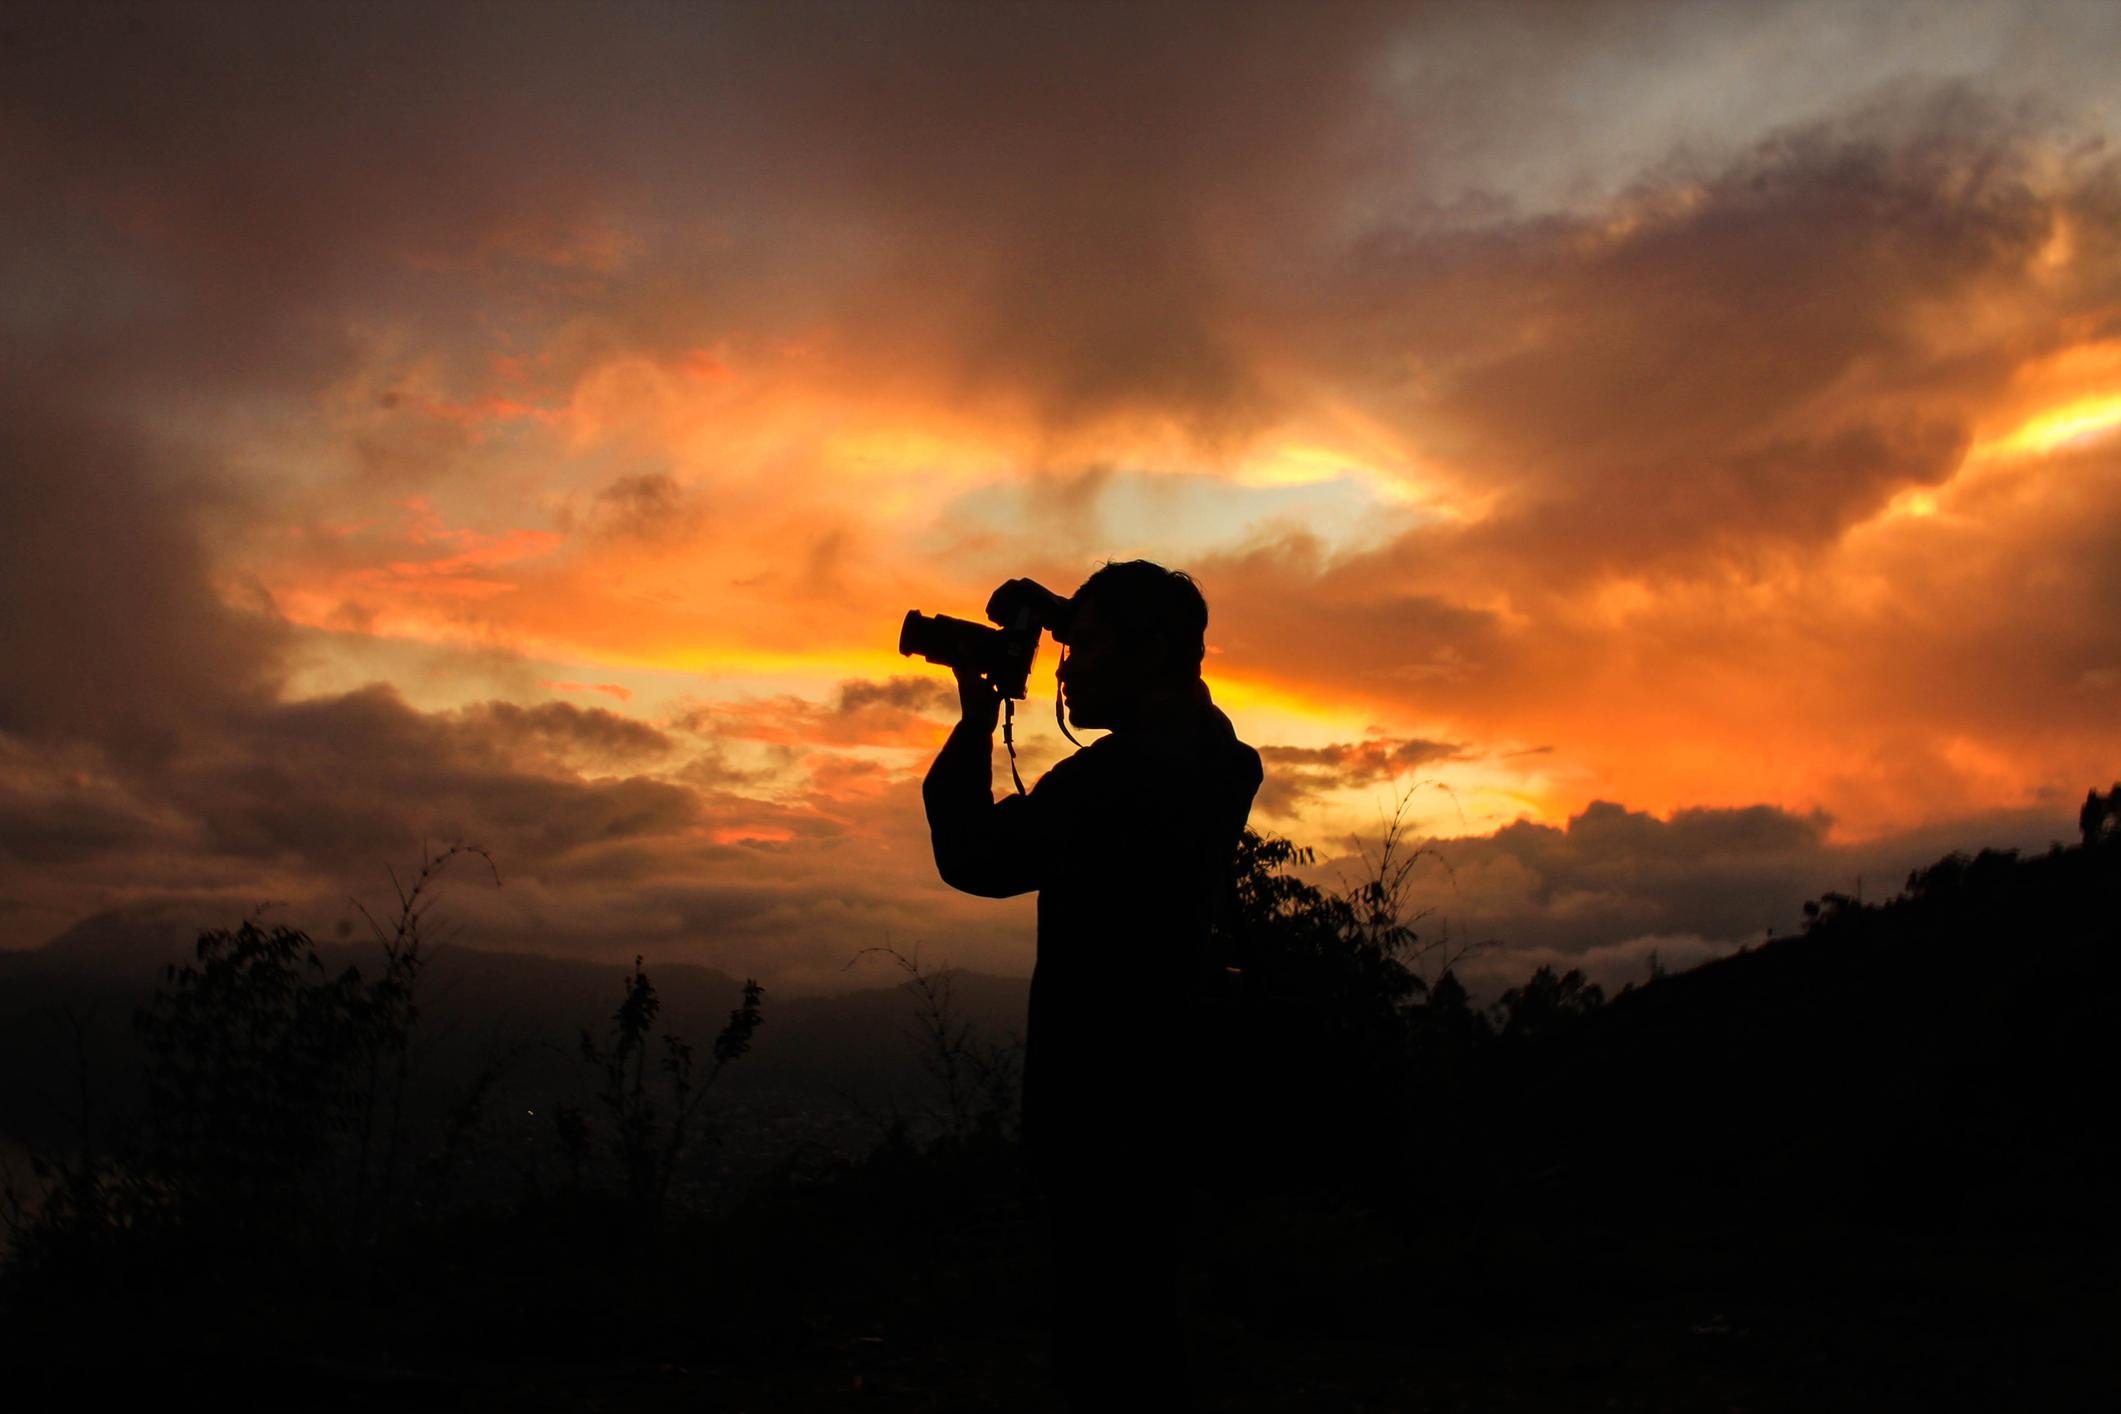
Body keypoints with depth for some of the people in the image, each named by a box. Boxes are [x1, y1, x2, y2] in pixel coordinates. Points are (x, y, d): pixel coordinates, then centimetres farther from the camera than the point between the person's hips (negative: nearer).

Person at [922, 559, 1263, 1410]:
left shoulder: (1128, 770, -20)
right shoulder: (1202, 760, 10)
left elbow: (974, 856, -17)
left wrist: (977, 722, -5)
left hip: (1106, 1109, -10)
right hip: (1150, 1094, 10)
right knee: (1135, 1345, 19)